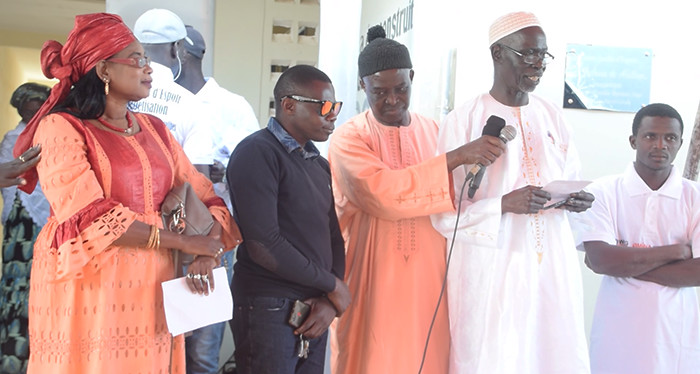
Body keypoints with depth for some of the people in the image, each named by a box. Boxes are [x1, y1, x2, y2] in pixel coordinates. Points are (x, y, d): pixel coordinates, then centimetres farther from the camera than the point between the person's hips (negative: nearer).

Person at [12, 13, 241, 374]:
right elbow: (90, 217, -17)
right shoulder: (61, 128, -6)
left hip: (151, 287, 5)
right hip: (88, 288, -5)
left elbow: (205, 196, 10)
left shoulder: (154, 128, 13)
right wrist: (183, 242, -14)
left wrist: (207, 254, -9)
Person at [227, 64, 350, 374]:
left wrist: (330, 302, -3)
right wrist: (332, 285, -11)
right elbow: (264, 245, -20)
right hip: (269, 310, -7)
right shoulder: (258, 153, -11)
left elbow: (333, 236, 14)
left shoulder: (318, 164, 16)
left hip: (314, 313, 7)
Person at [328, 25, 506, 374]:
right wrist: (457, 156, -25)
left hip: (428, 280, 4)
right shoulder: (349, 138, -7)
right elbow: (384, 193, -25)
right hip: (373, 282, -4)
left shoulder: (434, 131, 7)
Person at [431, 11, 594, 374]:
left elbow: (571, 184, 17)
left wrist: (576, 201, -5)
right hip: (491, 270, -4)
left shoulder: (553, 117, 9)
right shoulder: (463, 120, -7)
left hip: (553, 264, 5)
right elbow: (444, 214, -9)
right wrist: (505, 205, -23)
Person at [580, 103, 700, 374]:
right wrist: (674, 251, -12)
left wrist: (626, 262, -14)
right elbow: (599, 260, -16)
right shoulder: (604, 192, -5)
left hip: (677, 334, 1)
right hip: (617, 334, -1)